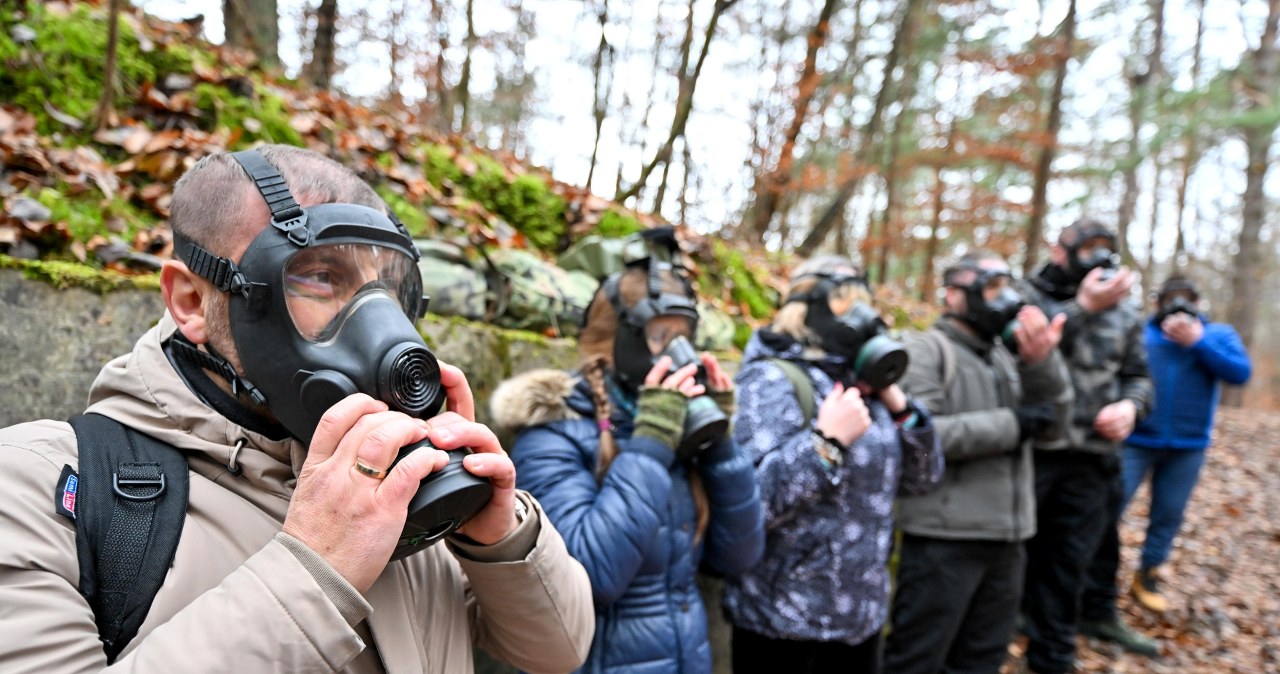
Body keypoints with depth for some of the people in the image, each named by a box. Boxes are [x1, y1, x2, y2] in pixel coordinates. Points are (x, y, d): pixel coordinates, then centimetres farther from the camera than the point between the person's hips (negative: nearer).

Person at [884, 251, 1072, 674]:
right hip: (943, 539, -7)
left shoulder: (1005, 357, 13)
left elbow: (1052, 425, 4)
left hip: (1005, 539, 7)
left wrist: (1042, 362, -13)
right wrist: (1012, 424, -17)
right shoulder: (928, 350, -8)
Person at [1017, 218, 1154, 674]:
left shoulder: (1125, 313, 12)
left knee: (1067, 567, 14)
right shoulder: (1027, 296, -3)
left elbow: (1138, 376, 18)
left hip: (1093, 461, 4)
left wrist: (1130, 405, -4)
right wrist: (1083, 307, -22)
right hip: (1028, 451, -4)